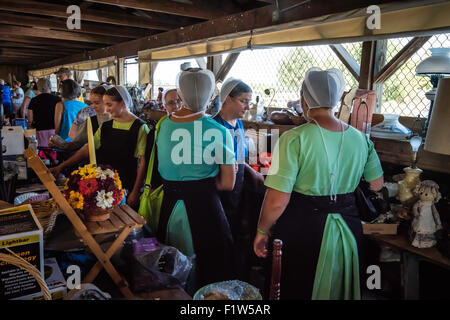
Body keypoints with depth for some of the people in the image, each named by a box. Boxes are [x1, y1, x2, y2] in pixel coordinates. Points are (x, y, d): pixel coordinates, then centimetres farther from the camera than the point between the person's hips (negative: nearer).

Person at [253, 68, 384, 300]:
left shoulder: (294, 139, -20)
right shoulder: (360, 138, -3)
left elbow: (277, 201, -22)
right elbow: (377, 185, 11)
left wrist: (262, 231, -6)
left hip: (302, 229, -4)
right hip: (348, 227, 5)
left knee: (298, 291, 18)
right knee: (341, 289, 27)